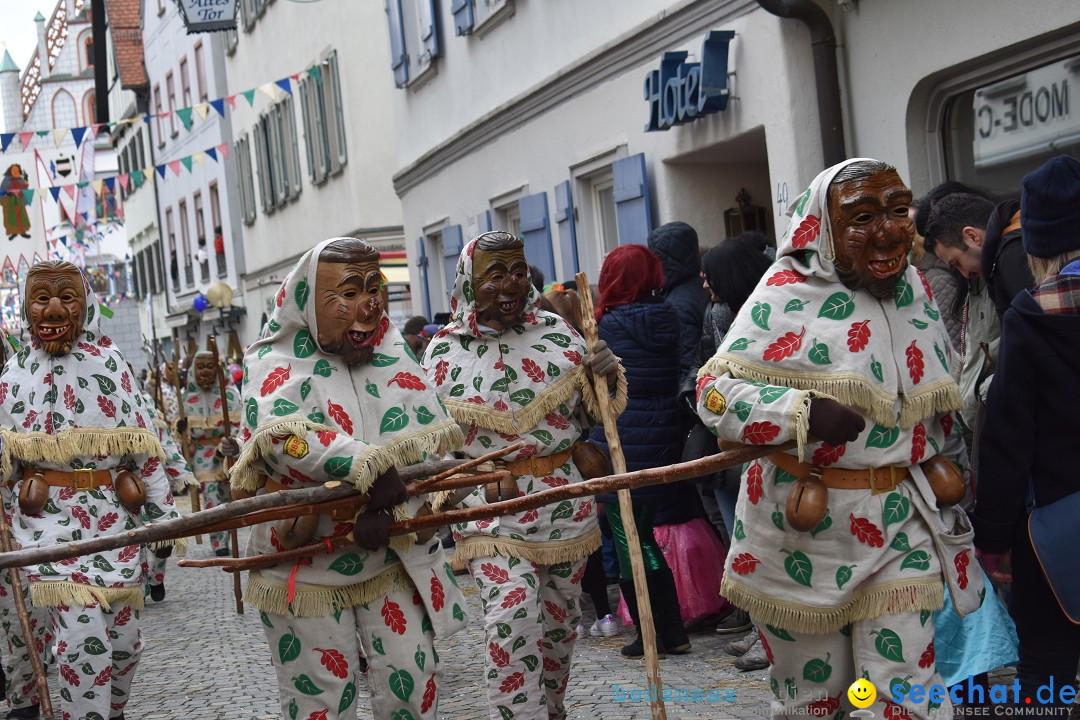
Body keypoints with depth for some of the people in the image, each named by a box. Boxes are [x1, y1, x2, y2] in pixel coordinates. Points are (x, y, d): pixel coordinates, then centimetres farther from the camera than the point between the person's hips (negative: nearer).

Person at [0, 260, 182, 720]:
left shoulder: (108, 360, 1)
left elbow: (142, 442, 2)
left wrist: (161, 513, 2)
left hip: (113, 514, 1)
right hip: (48, 517, -1)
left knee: (124, 639, 8)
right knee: (82, 639, -13)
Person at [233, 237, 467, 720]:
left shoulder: (393, 355, 4)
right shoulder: (276, 362, -7)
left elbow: (434, 439, -7)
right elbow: (274, 434, -28)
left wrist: (392, 506, -24)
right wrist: (364, 465, -39)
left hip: (391, 559, 3)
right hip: (306, 567, -3)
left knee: (412, 681, 7)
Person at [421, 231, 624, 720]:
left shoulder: (558, 333, 3)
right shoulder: (445, 352, -2)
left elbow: (593, 413, 10)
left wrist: (608, 376, -10)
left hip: (566, 500, 3)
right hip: (492, 504, -3)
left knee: (558, 621, 15)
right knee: (512, 624, -17)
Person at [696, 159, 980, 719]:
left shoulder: (914, 290, 8)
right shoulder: (787, 294, -11)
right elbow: (714, 392, -14)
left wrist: (938, 479, 24)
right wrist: (802, 412, -27)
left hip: (901, 524, 4)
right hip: (803, 530, -3)